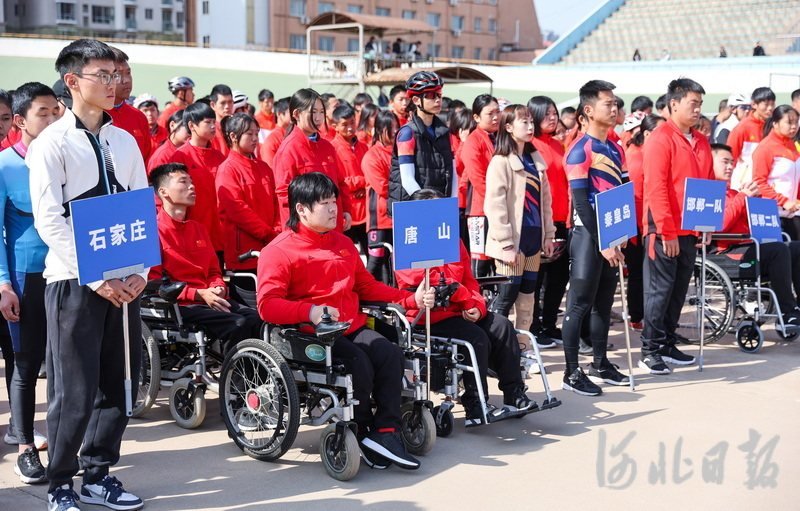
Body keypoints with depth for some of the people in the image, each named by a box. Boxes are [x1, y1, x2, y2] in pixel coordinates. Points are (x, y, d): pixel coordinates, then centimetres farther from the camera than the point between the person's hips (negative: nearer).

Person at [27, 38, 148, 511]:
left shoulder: (125, 142, 12)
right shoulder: (51, 144, -4)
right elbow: (49, 220, -11)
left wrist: (140, 272, -3)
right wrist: (95, 278, -16)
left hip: (124, 281, 5)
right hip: (73, 280, -5)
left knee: (120, 381, 8)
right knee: (75, 389, -2)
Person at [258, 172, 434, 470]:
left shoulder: (343, 243, 21)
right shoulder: (278, 251, -5)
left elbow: (367, 286, 25)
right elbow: (267, 305, -16)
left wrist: (412, 299, 12)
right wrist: (310, 311, -33)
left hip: (352, 327, 7)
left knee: (390, 354, -21)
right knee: (358, 361, -29)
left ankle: (385, 432, -20)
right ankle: (359, 436, -12)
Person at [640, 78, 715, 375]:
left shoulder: (700, 142, 12)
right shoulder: (660, 140, -11)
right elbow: (656, 189, -17)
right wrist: (667, 231, -18)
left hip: (690, 231, 7)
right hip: (664, 232, -7)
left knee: (679, 290, 11)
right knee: (659, 290, -2)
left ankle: (667, 345, 21)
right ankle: (650, 350, 4)